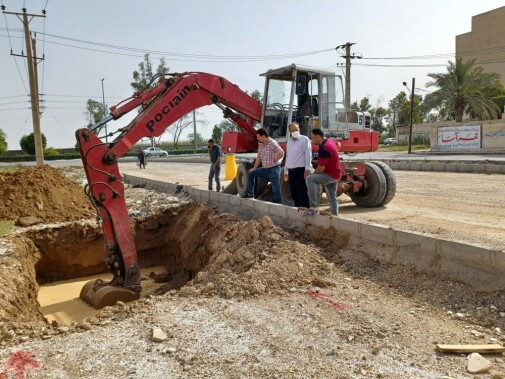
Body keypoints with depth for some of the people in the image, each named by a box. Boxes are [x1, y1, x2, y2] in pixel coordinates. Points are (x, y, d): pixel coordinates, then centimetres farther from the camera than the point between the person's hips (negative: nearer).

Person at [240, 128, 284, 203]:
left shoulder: (273, 143, -19)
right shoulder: (260, 144, 6)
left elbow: (281, 153, -28)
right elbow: (259, 157, 14)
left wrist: (273, 160, -18)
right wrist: (254, 168, 14)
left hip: (274, 169, -8)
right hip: (265, 169, 8)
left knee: (276, 189, -5)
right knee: (251, 174, 14)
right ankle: (250, 193, 23)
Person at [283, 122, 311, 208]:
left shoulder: (304, 139, -2)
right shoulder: (289, 142, 19)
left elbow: (308, 155, -9)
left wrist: (307, 169, -16)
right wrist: (285, 171, 19)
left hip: (300, 170, -7)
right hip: (291, 171, 7)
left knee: (302, 193, -6)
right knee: (294, 193, 11)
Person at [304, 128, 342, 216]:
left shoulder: (323, 149, -26)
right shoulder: (330, 141, 4)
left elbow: (321, 169, -24)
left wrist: (313, 174, -6)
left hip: (330, 175, -11)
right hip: (335, 173, 11)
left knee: (309, 179, -28)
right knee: (332, 197, 20)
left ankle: (314, 206, -28)